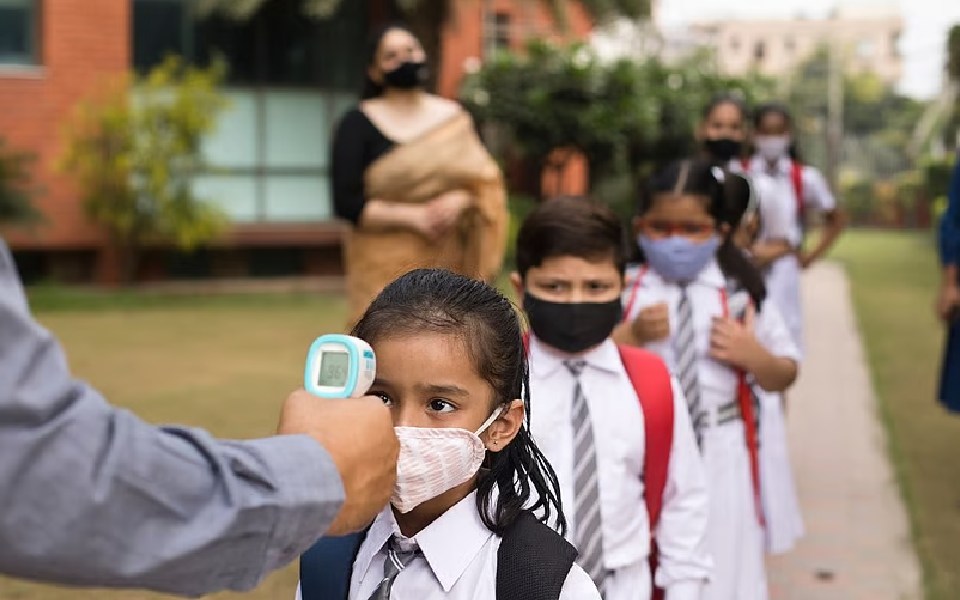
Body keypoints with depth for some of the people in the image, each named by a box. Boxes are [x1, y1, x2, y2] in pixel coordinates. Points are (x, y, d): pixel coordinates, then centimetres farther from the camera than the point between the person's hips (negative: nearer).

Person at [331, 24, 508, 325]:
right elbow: (346, 202, -8)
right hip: (387, 269, -3)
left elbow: (485, 181, 8)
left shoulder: (454, 118, 10)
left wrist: (460, 200, -14)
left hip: (449, 264, 3)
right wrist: (413, 216, -16)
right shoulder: (359, 124, -2)